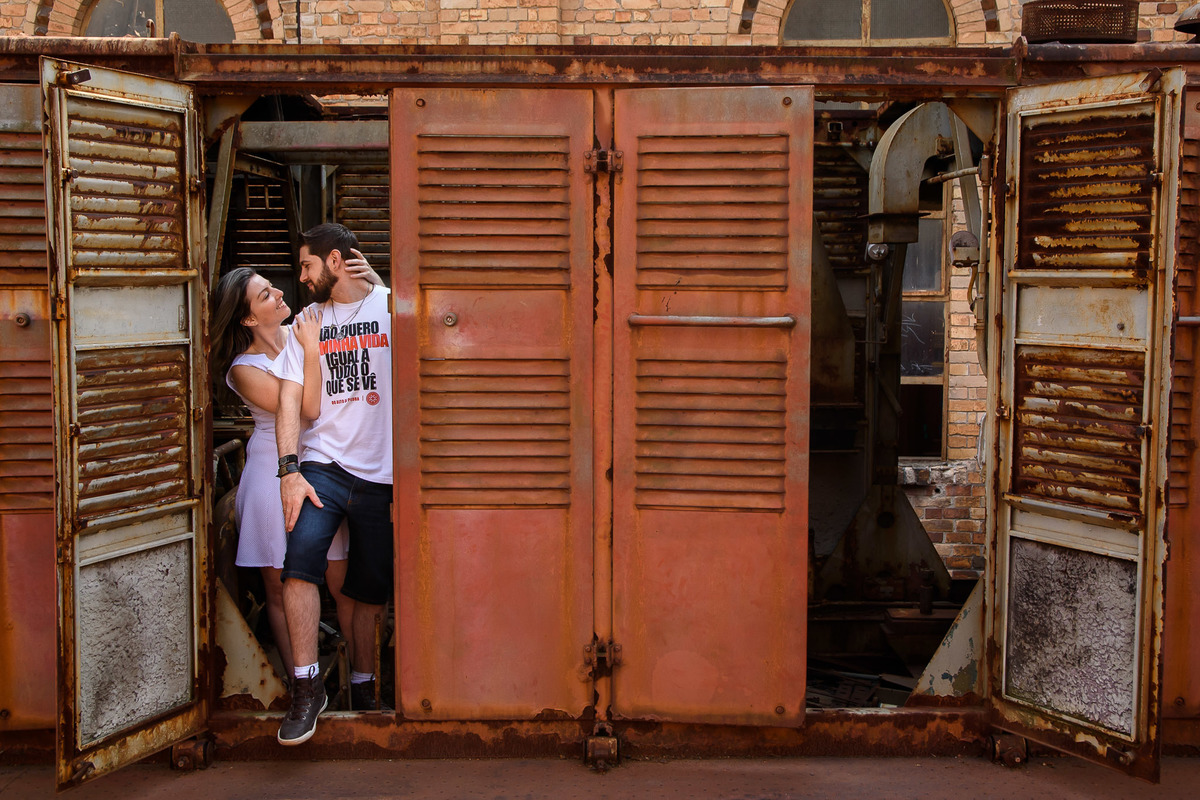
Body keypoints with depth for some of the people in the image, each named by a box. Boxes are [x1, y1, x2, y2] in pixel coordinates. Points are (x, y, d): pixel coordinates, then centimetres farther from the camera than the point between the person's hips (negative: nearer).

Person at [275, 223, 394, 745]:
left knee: (371, 588, 6)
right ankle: (307, 687, -14)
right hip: (322, 464, 2)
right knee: (300, 560, -21)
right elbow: (290, 398, 4)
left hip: (381, 472, -1)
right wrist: (289, 470, -9)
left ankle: (362, 684, 26)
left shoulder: (393, 307, 1)